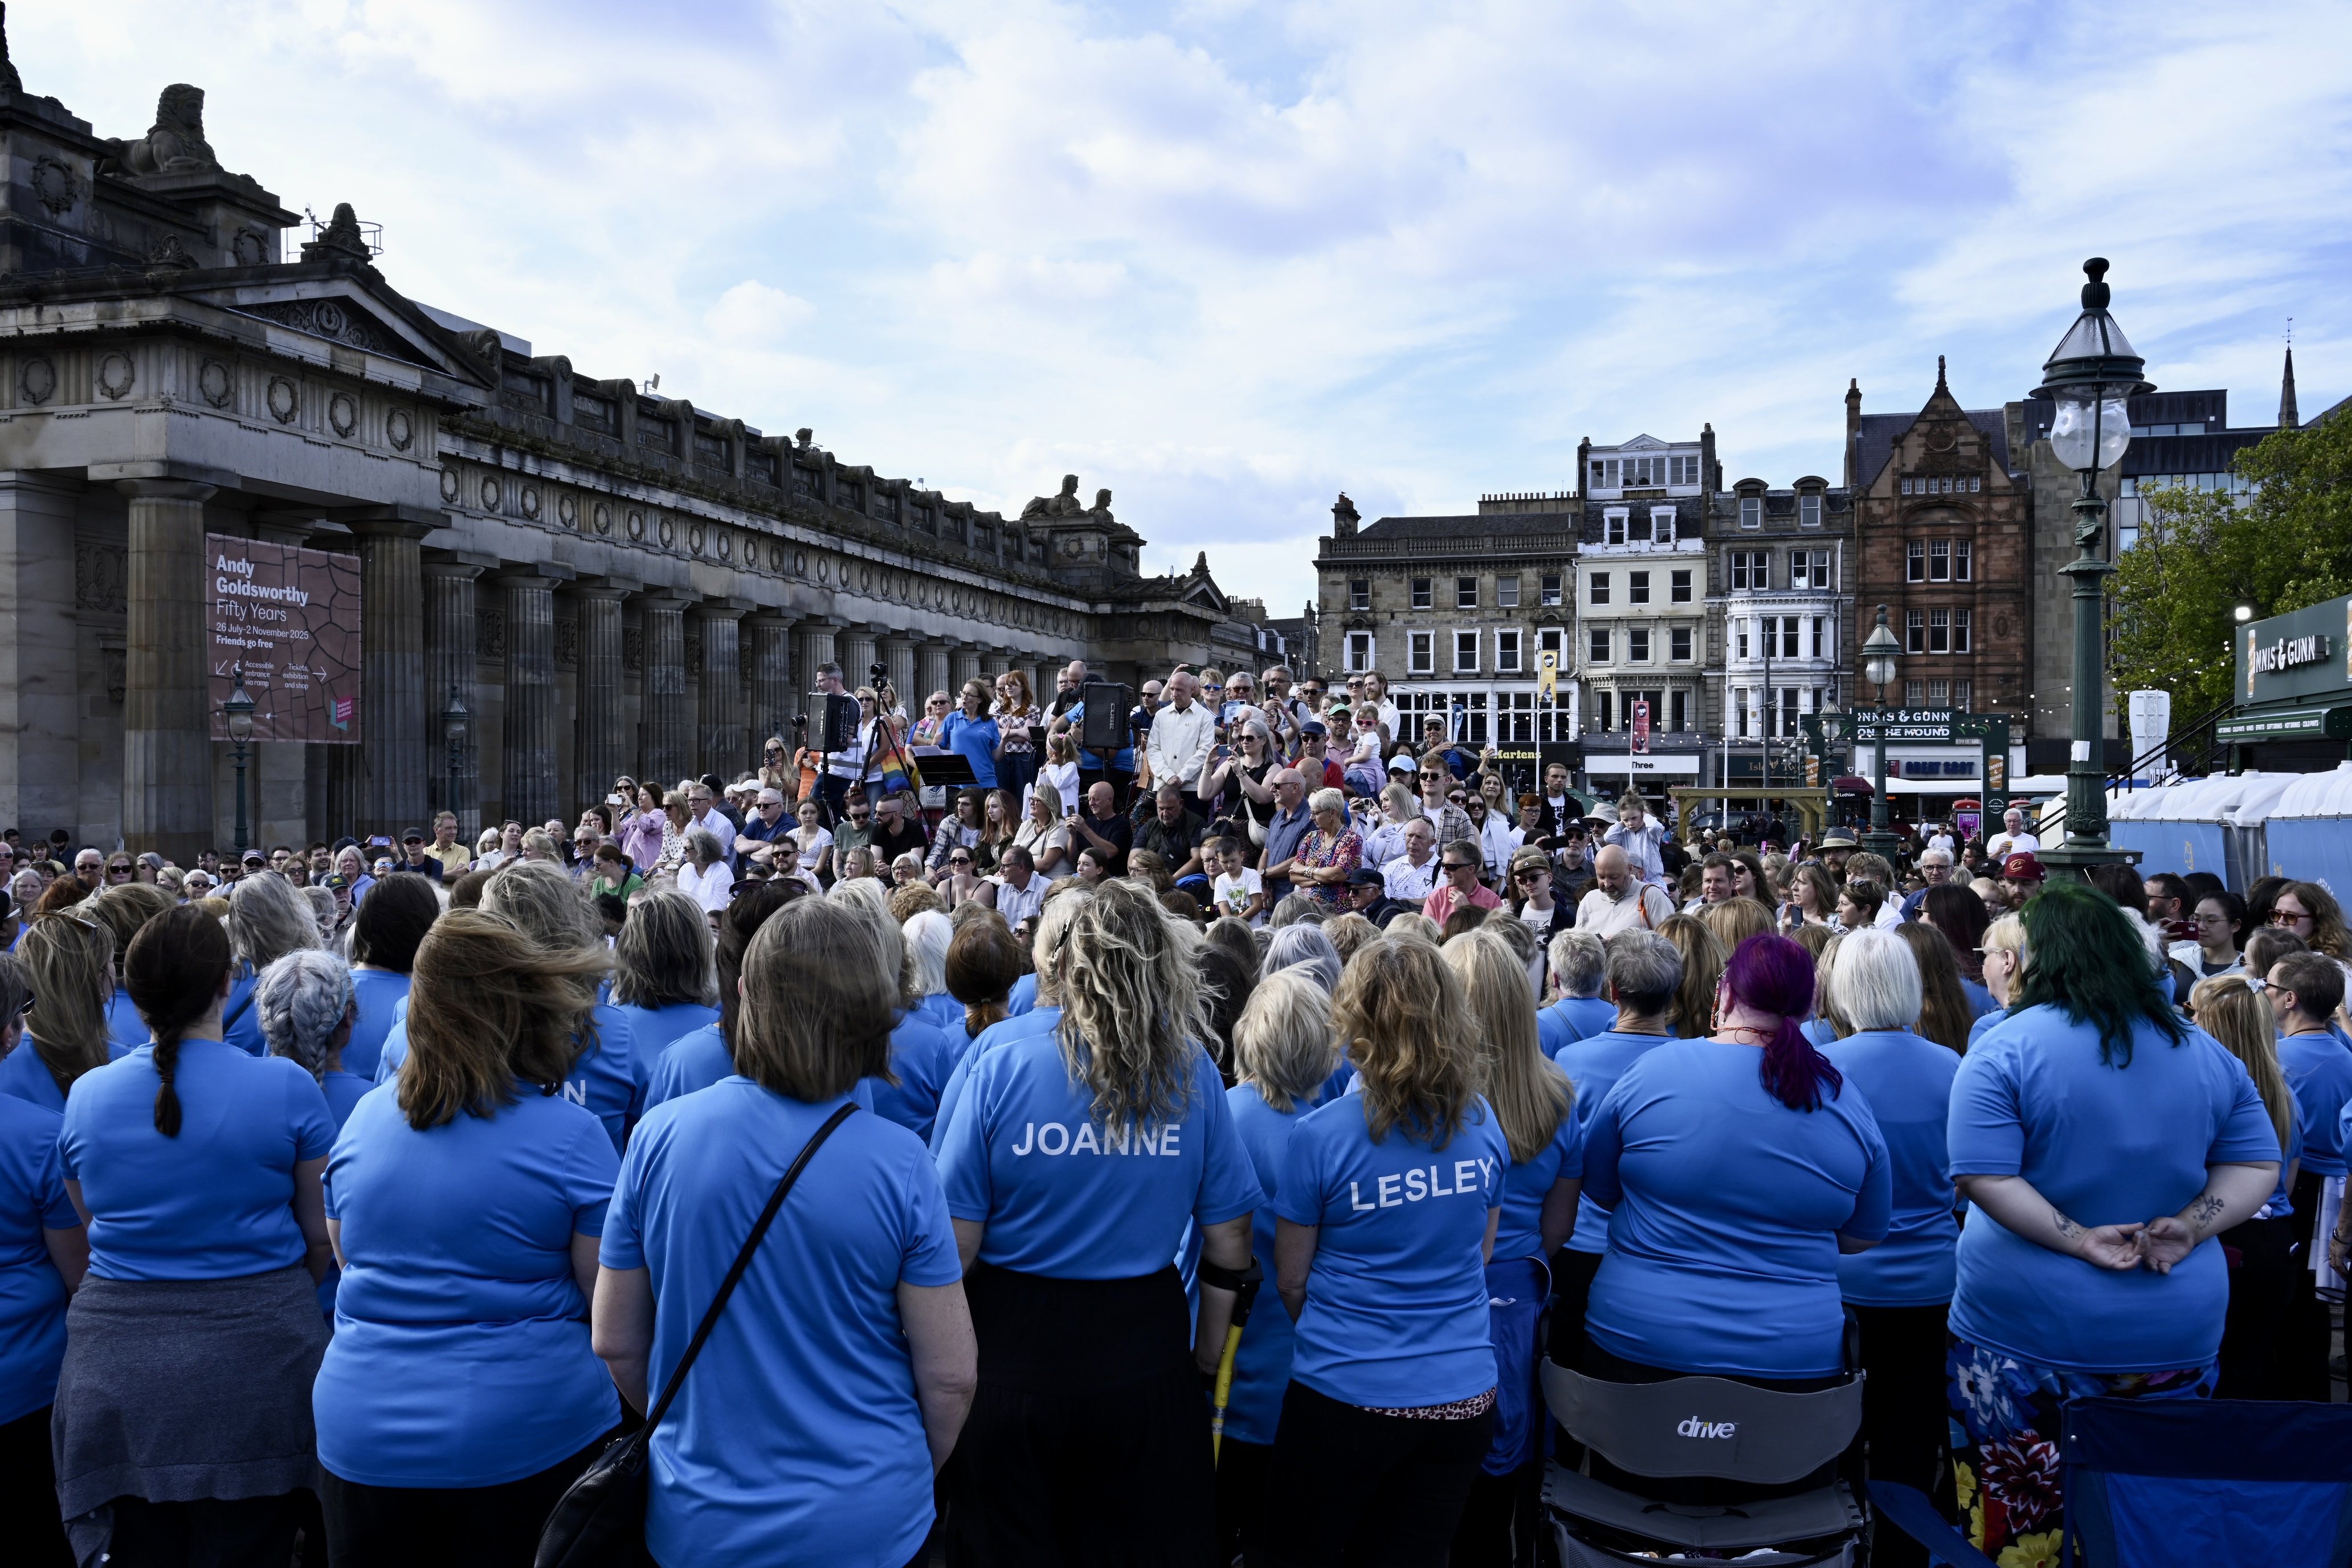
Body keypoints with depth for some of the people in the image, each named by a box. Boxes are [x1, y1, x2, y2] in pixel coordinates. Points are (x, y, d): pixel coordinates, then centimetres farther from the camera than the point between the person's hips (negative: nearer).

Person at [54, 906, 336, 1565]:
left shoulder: (86, 1096, -1)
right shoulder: (287, 1089, -12)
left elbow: (92, 1228, 13)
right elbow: (323, 1239, -4)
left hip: (115, 1380, 3)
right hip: (255, 1374, -2)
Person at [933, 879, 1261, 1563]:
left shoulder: (1001, 1068, -14)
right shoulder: (1193, 1074, -8)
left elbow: (958, 1244, -12)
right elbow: (1230, 1243, -2)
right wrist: (1208, 1353, 13)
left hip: (1017, 1361, -1)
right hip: (1149, 1370, 1)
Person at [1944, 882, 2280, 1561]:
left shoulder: (2005, 1048, -11)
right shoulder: (2203, 1052, 5)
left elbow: (1981, 1177, -19)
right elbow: (2257, 1165, 8)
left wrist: (2077, 1239, -13)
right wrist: (2190, 1227, -3)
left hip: (2027, 1332, -5)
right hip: (2177, 1332, 5)